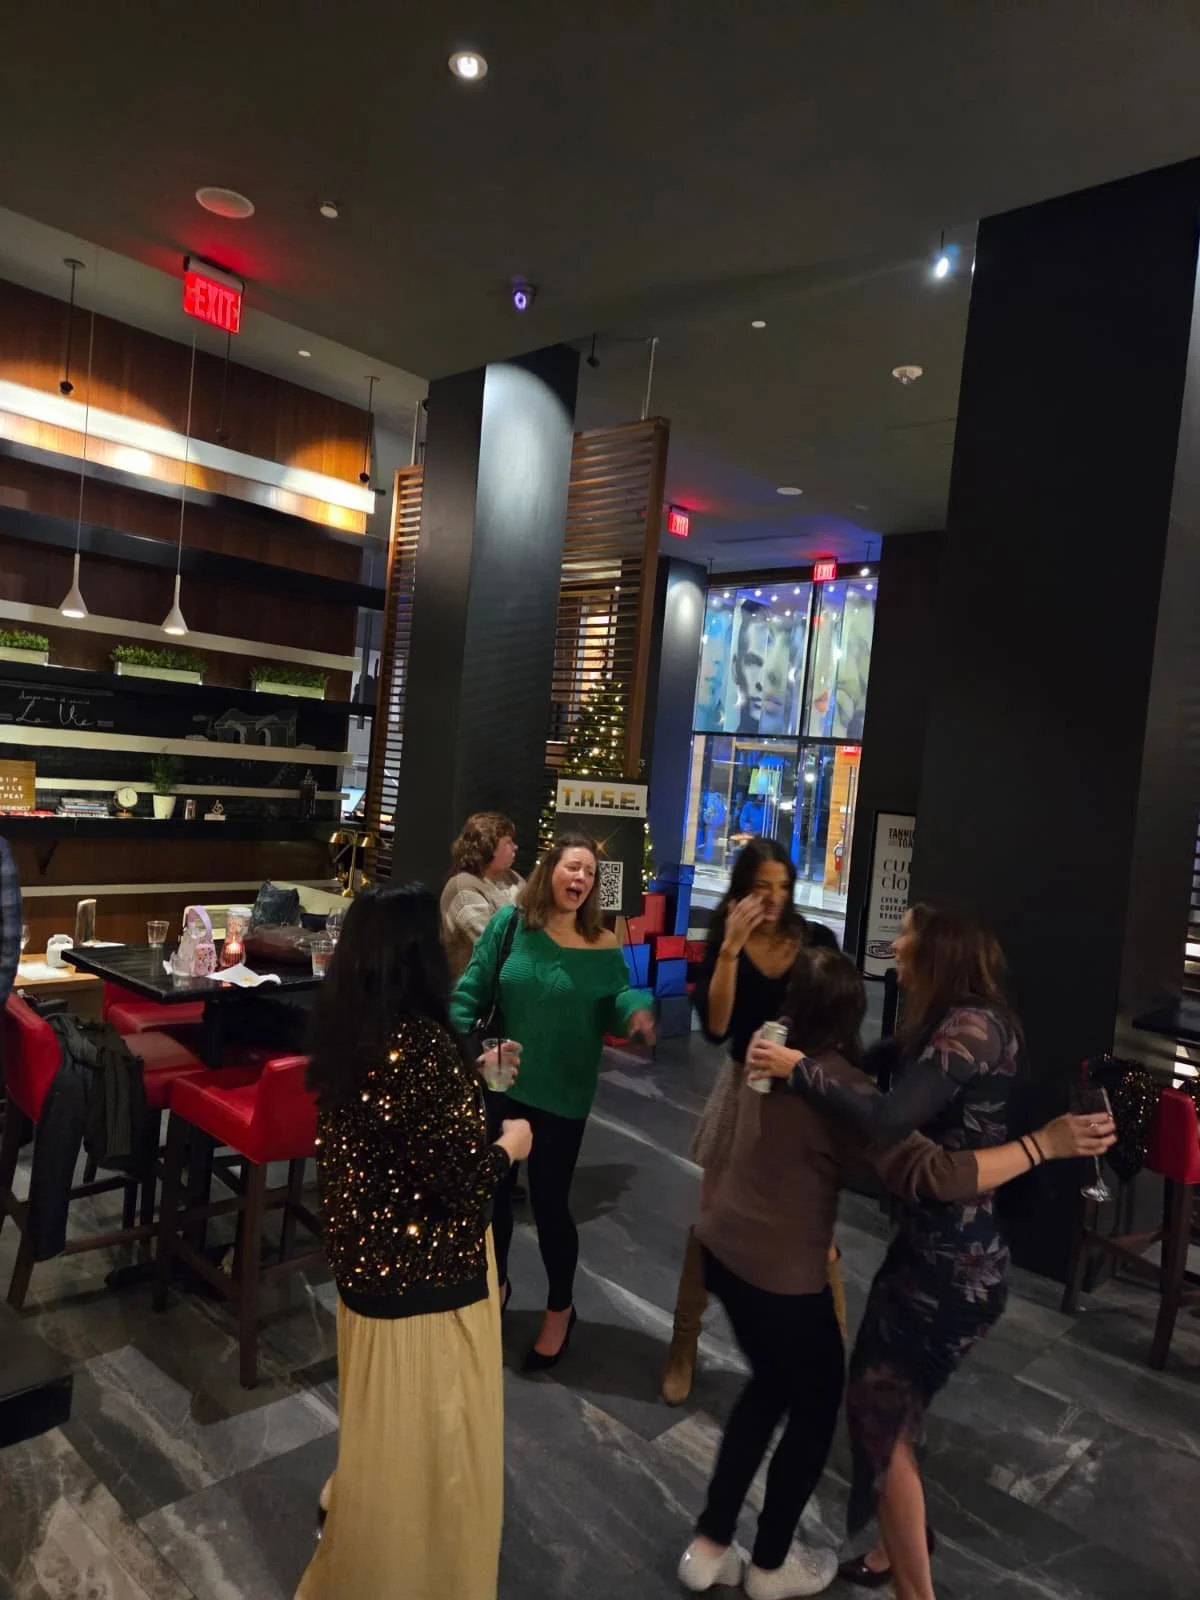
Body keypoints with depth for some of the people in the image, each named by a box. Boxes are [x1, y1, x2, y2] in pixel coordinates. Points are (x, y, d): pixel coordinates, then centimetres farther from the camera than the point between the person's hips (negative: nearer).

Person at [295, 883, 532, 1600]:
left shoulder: (346, 1030, -4)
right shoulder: (423, 1044, -30)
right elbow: (459, 1182, -25)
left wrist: (475, 1084, 16)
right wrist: (507, 1146, -6)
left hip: (370, 1255, 8)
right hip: (426, 1270, -8)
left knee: (383, 1421, 31)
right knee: (430, 1431, 16)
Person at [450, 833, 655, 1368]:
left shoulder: (603, 946, -7)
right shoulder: (511, 922, -8)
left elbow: (619, 999, -7)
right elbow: (472, 988, -6)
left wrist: (637, 1009, -30)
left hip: (563, 1095, -1)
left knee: (549, 1202, 8)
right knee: (493, 1189, 18)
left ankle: (560, 1309, 35)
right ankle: (495, 1283, 47)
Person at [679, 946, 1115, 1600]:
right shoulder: (841, 1088, -25)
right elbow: (932, 1175, -32)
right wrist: (1045, 1144, -31)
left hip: (722, 1246, 7)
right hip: (779, 1274, -7)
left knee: (770, 1384, 28)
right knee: (815, 1406, 19)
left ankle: (709, 1545, 37)